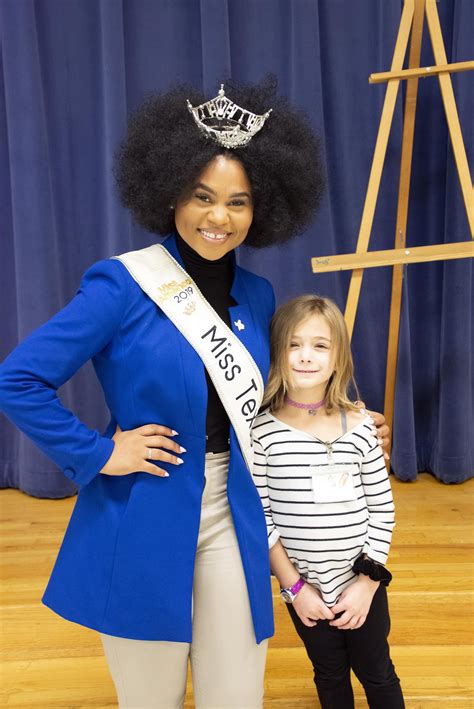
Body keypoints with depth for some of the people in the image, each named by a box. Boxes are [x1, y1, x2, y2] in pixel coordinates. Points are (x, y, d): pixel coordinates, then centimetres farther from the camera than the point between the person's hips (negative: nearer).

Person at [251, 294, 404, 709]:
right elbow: (259, 517, -10)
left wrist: (368, 580, -6)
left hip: (362, 584, 1)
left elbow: (382, 511, -3)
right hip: (304, 587, -1)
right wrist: (293, 585, -9)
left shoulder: (360, 428, -8)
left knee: (377, 674, 20)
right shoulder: (263, 432, -14)